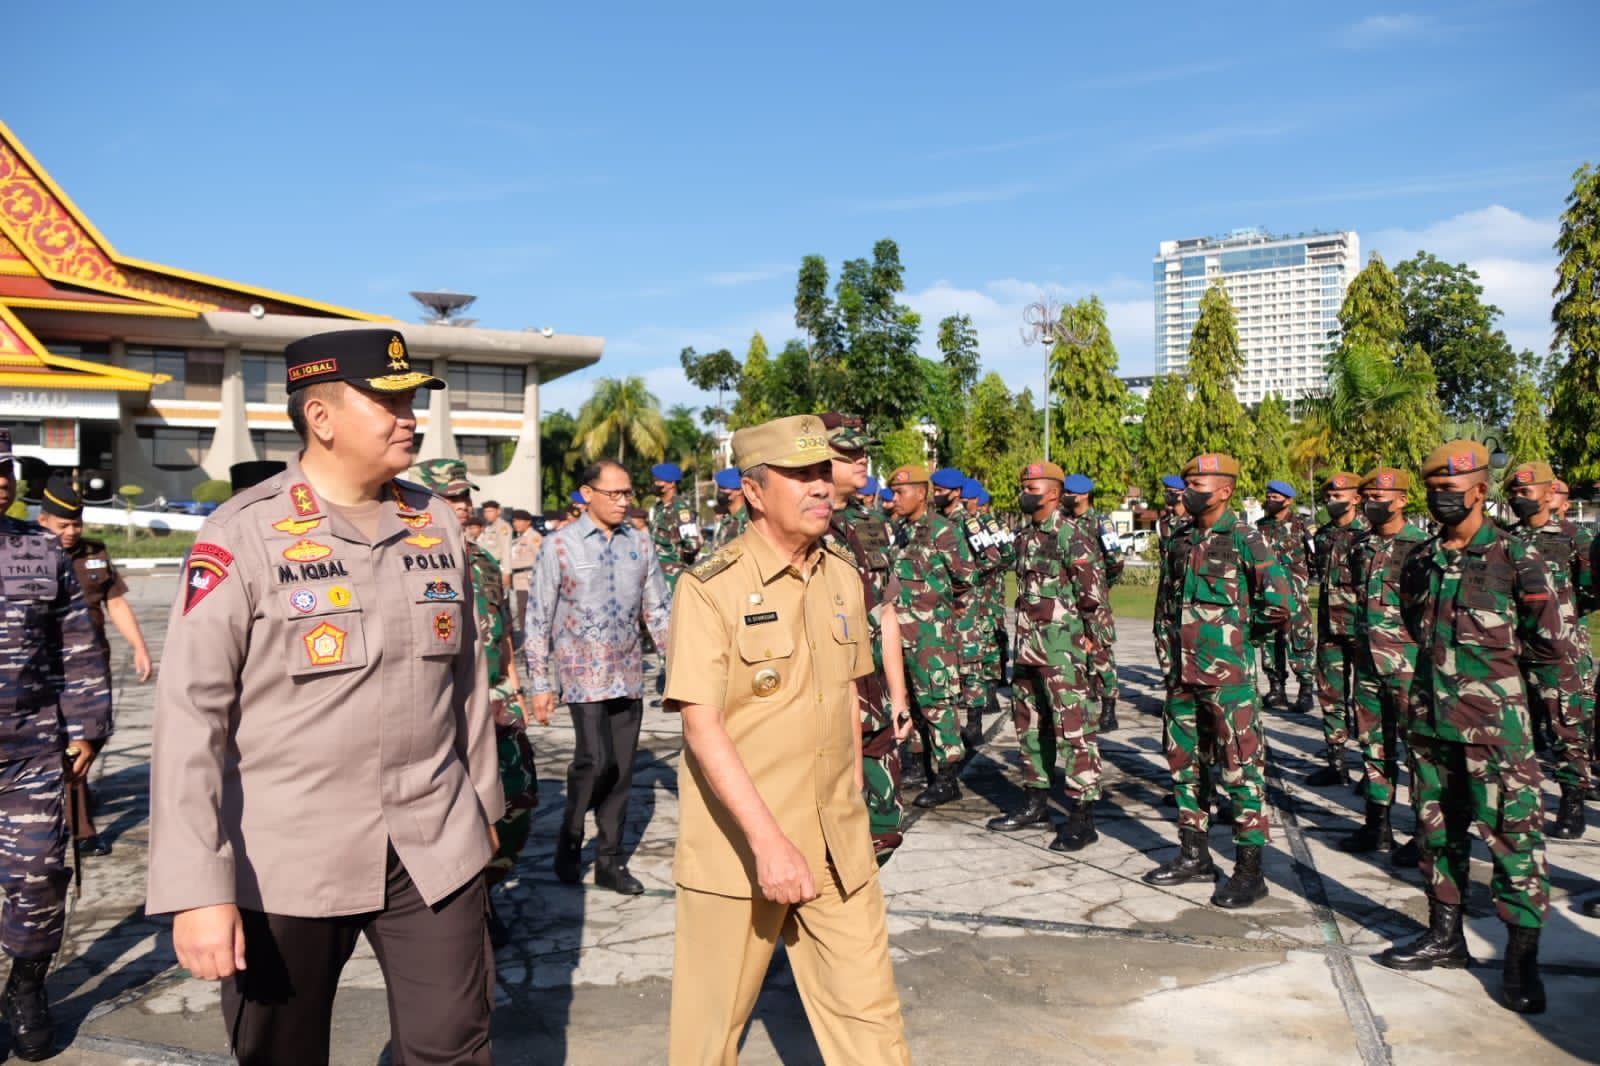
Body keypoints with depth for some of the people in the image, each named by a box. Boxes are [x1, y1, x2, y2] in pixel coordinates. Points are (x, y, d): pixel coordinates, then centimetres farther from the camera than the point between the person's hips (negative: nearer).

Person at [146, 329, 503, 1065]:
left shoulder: (438, 524, 4)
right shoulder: (243, 535, -11)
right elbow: (190, 710, -13)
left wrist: (482, 802, 18)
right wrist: (197, 887, -17)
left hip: (436, 846, 4)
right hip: (285, 858, -3)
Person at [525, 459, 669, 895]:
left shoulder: (640, 544, 6)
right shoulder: (560, 545, -5)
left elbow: (657, 611, 11)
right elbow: (538, 618, -2)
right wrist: (540, 684, -3)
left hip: (629, 674, 4)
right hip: (584, 673, -4)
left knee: (621, 769, 7)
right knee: (595, 760, -14)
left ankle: (610, 861, 22)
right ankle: (570, 838, 13)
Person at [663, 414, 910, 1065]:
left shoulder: (843, 578, 5)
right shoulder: (710, 589, -13)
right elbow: (701, 725, -19)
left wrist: (854, 808, 15)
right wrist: (768, 841, -25)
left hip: (838, 848, 5)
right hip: (737, 845, -4)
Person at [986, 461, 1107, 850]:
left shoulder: (1070, 534, -11)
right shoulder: (1026, 537, 14)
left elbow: (1093, 588, -14)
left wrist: (1083, 634, -8)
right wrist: (1025, 635, 18)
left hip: (1062, 647, -9)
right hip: (1028, 645, 9)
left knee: (1072, 727, -7)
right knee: (1029, 723, 15)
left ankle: (1082, 817, -1)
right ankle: (1035, 801, 28)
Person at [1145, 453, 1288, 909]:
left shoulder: (1245, 540, -10)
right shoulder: (1181, 541, 11)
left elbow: (1278, 606, -15)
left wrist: (1238, 630, -3)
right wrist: (1178, 636, 14)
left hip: (1228, 673, -8)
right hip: (1183, 671, 8)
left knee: (1240, 767, -1)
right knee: (1185, 762, 14)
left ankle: (1249, 871, 7)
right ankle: (1194, 856, 27)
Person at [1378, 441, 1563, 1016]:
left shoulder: (1515, 557, -7)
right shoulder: (1421, 560, 8)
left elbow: (1548, 643, -4)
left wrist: (1491, 651, 3)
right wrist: (1451, 653, 10)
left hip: (1493, 718, -6)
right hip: (1430, 714, 6)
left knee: (1511, 831, -4)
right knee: (1438, 828, 14)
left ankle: (1522, 957, 7)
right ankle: (1445, 935, 27)